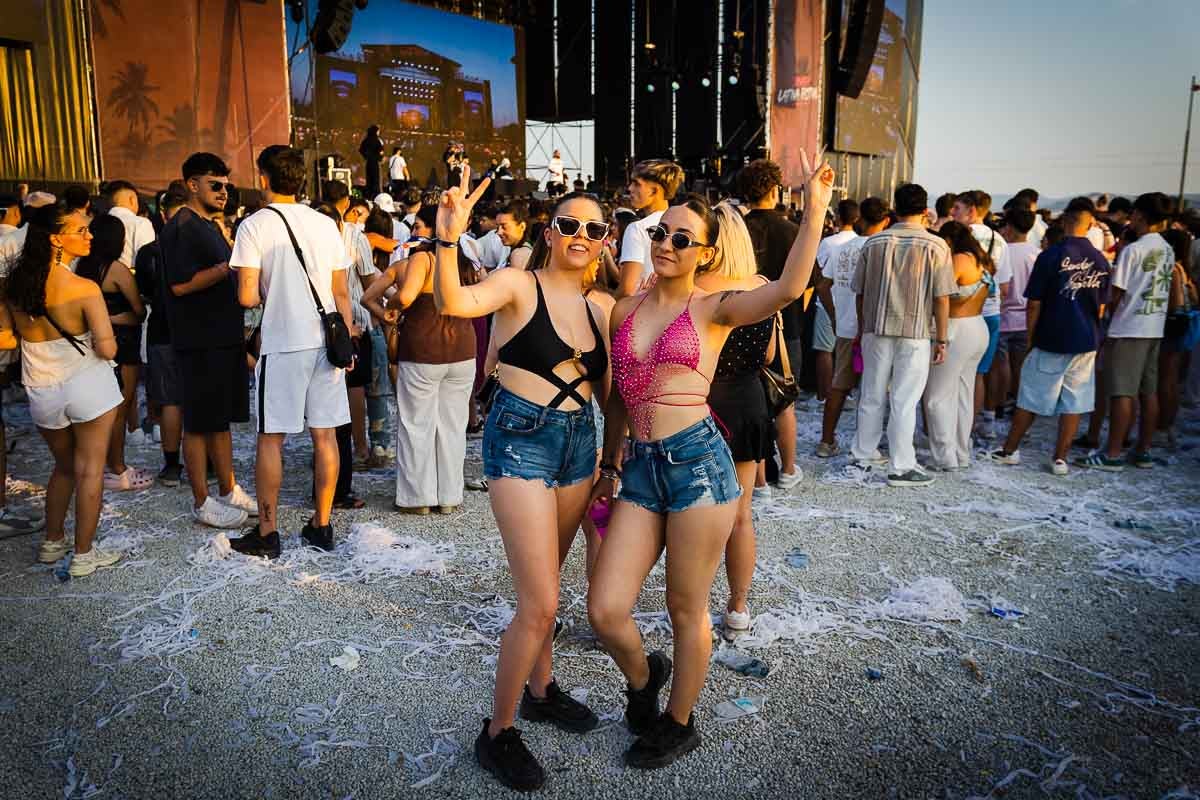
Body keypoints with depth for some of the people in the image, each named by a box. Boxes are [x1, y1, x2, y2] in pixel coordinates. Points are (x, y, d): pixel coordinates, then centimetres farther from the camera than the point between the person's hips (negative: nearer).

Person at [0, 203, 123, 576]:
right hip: (87, 384, -5)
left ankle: (53, 542, 34)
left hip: (41, 391, 6)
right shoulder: (84, 289, -18)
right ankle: (84, 554, 13)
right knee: (89, 469, 7)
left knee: (64, 465, 24)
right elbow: (107, 349, -20)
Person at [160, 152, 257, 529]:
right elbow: (180, 284, -20)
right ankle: (202, 502, 9)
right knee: (199, 423, 0)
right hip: (199, 342, -9)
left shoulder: (212, 225, 17)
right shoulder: (180, 228, -12)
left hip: (225, 337, 9)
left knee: (222, 418, 14)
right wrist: (230, 267, -22)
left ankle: (228, 490, 24)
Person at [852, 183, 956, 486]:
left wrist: (862, 329, 19)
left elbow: (860, 292, 7)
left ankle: (864, 453, 26)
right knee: (905, 402, 1)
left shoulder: (874, 242, 2)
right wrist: (941, 340, 0)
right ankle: (901, 467, 5)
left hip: (876, 330, 3)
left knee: (872, 396, 14)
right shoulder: (936, 246, -6)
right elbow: (942, 298, -7)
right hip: (915, 333, -3)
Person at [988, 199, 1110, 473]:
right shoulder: (1100, 260, 1)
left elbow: (1034, 305, -9)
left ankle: (1009, 450, 17)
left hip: (1051, 340, -3)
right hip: (1086, 341, 3)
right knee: (1074, 402, 7)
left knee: (1031, 398, 7)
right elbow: (1101, 307, 8)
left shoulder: (1050, 256, -11)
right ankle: (1060, 458, 11)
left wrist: (1031, 338, 2)